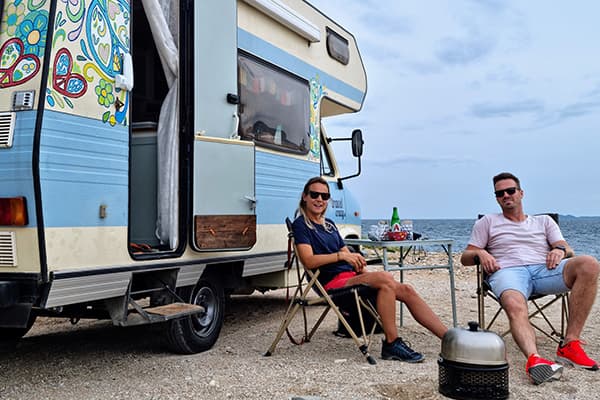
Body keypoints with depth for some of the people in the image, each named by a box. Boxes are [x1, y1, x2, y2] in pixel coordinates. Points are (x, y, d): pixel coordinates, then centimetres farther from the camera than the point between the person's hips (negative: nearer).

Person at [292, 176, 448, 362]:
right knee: (385, 279, -30)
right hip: (334, 283, -8)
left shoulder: (329, 224, 24)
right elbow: (309, 261, -15)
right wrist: (340, 255, -25)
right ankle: (391, 344, -26)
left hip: (352, 277, 8)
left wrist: (360, 265, 0)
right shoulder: (300, 225, 0)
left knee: (407, 290, -8)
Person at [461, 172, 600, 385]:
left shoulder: (544, 221, 32)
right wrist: (480, 254, -4)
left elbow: (568, 251, 19)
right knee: (515, 307, -39)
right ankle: (534, 359, -65)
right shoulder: (487, 222, 27)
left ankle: (570, 344, -33)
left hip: (544, 270, 2)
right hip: (507, 271, -2)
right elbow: (465, 257, 20)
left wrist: (560, 249, -6)